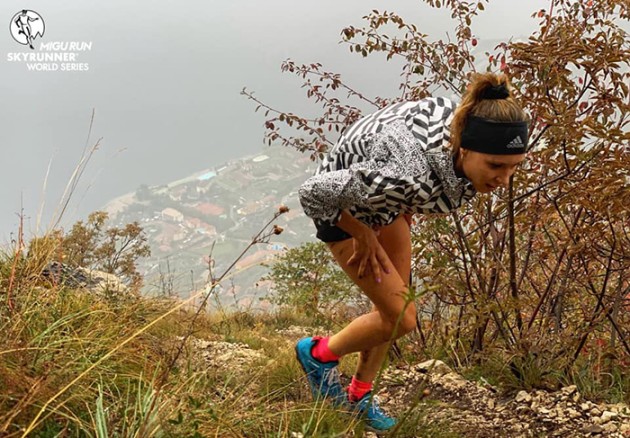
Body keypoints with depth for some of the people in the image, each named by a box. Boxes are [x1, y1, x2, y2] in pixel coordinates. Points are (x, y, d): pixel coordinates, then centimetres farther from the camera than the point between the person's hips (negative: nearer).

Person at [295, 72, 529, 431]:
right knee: (401, 319, -6)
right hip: (342, 204, -7)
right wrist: (362, 235, -19)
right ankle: (319, 353, 19)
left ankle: (359, 396, 34)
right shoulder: (409, 176, -46)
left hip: (385, 197, 7)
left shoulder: (464, 119, -26)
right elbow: (313, 193, -36)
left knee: (395, 306, 13)